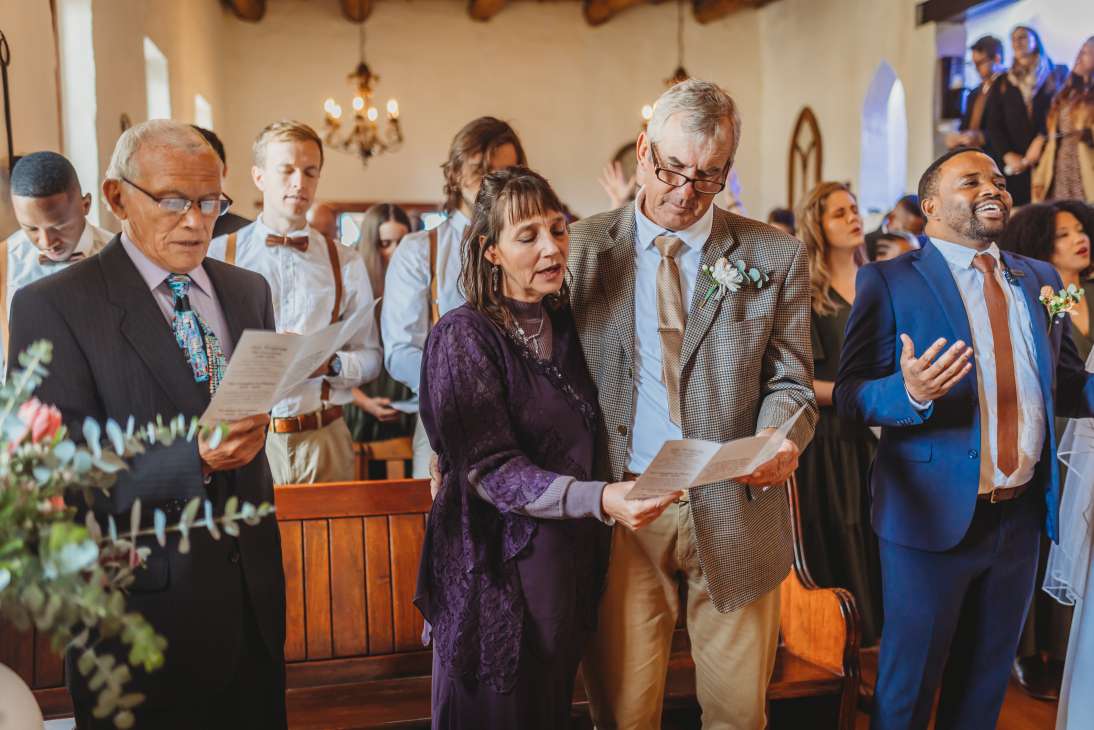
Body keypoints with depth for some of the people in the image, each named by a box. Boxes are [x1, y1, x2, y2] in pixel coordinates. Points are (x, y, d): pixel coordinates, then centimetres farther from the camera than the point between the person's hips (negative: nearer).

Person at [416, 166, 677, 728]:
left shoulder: (565, 323, 6)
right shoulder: (465, 336, -14)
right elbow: (489, 470, -20)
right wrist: (598, 499, -31)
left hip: (572, 555, 6)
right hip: (501, 563, -6)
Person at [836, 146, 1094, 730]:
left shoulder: (1040, 280, 10)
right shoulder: (889, 281, -7)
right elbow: (849, 395, -12)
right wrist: (910, 393, -31)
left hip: (1023, 513, 5)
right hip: (935, 514, -5)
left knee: (986, 679, 20)